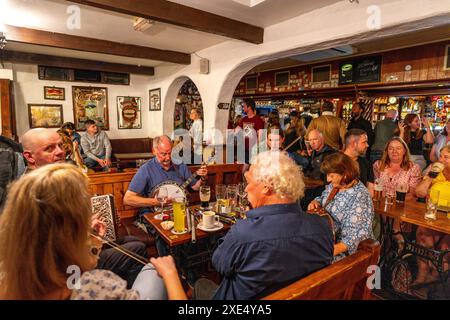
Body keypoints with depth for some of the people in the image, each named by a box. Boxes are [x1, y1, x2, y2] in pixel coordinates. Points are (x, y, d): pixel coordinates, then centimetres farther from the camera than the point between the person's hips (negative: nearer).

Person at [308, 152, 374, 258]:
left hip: (347, 250, -7)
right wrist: (316, 202, -1)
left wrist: (333, 251, -33)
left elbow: (356, 235, -24)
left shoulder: (359, 196, -19)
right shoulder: (334, 185, 3)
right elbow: (323, 198, 23)